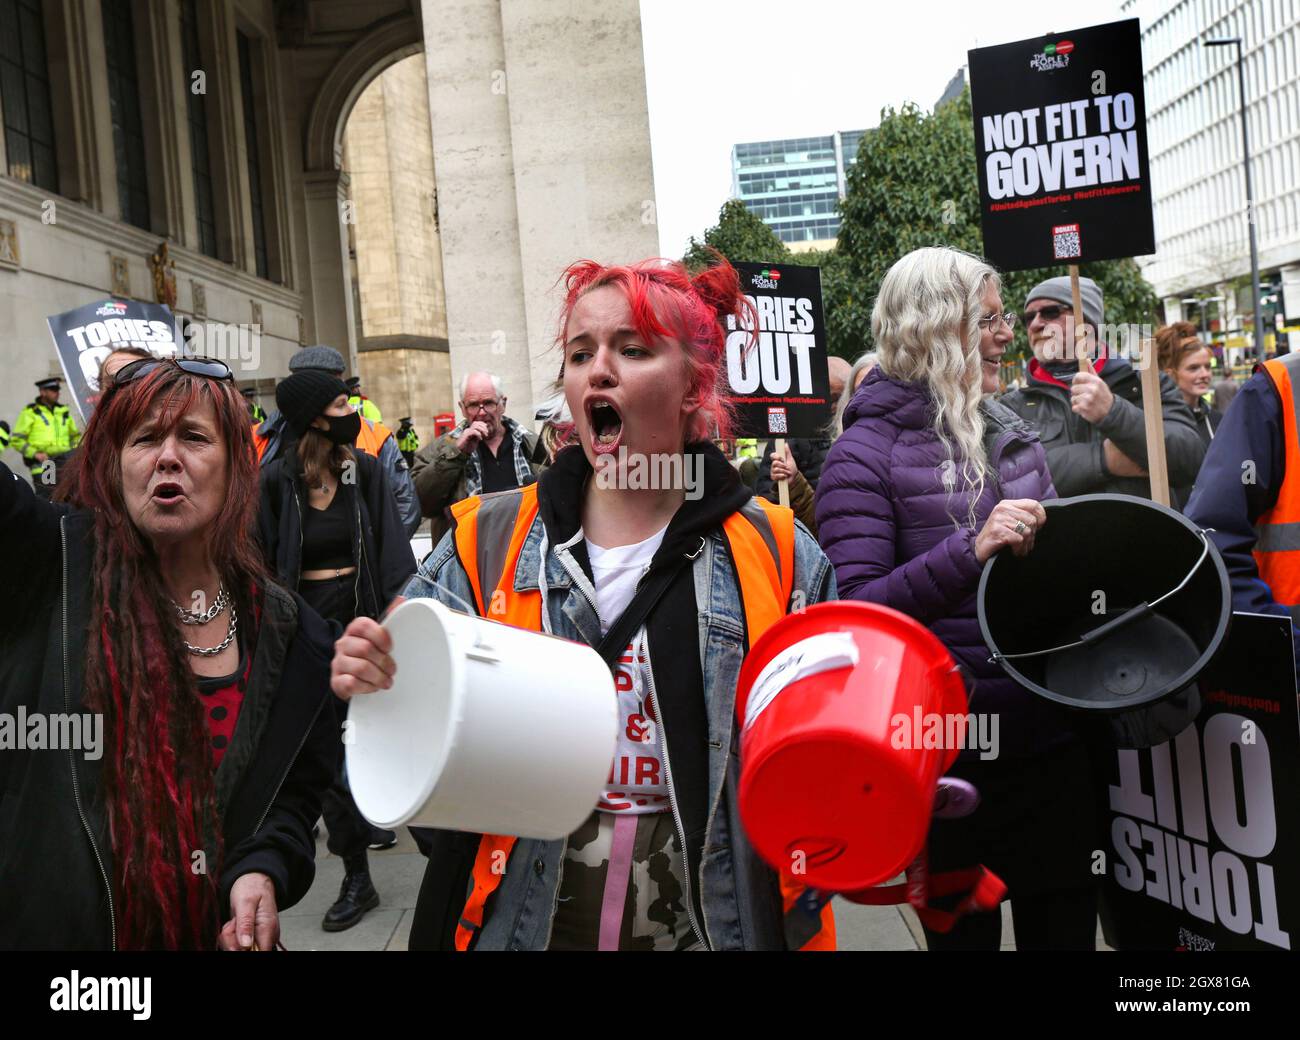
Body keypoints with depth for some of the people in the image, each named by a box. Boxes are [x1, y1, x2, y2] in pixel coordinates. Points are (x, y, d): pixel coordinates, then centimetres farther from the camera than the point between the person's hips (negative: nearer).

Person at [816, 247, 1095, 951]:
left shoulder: (1010, 433, 9)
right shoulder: (866, 455, -12)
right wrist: (971, 551, -29)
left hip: (1052, 740, 7)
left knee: (1066, 926, 19)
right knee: (965, 933, 12)